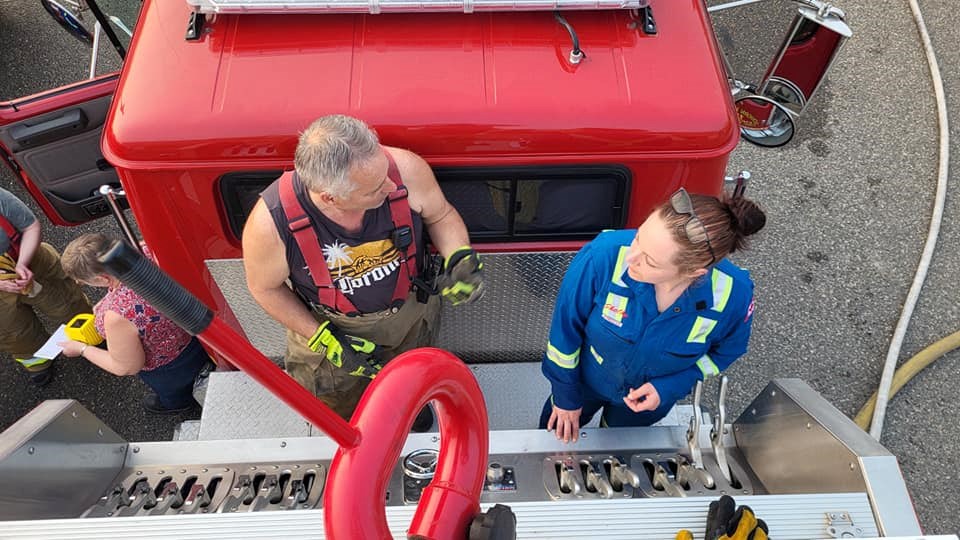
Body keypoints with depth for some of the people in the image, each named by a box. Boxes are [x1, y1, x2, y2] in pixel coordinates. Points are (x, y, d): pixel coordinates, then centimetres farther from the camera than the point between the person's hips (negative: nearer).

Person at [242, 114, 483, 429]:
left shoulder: (407, 170, -36)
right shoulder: (271, 222, -38)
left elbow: (440, 215, -12)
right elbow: (265, 287, -16)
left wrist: (461, 257, -31)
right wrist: (325, 341, -20)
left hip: (411, 311, 2)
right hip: (330, 327, -1)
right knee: (340, 405, 30)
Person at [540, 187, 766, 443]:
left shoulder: (734, 295, -36)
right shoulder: (606, 253, -42)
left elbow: (724, 351, -10)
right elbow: (566, 328, -22)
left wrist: (669, 388, -23)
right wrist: (565, 395, -8)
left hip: (649, 398, 1)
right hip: (585, 379, -1)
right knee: (556, 437, 31)